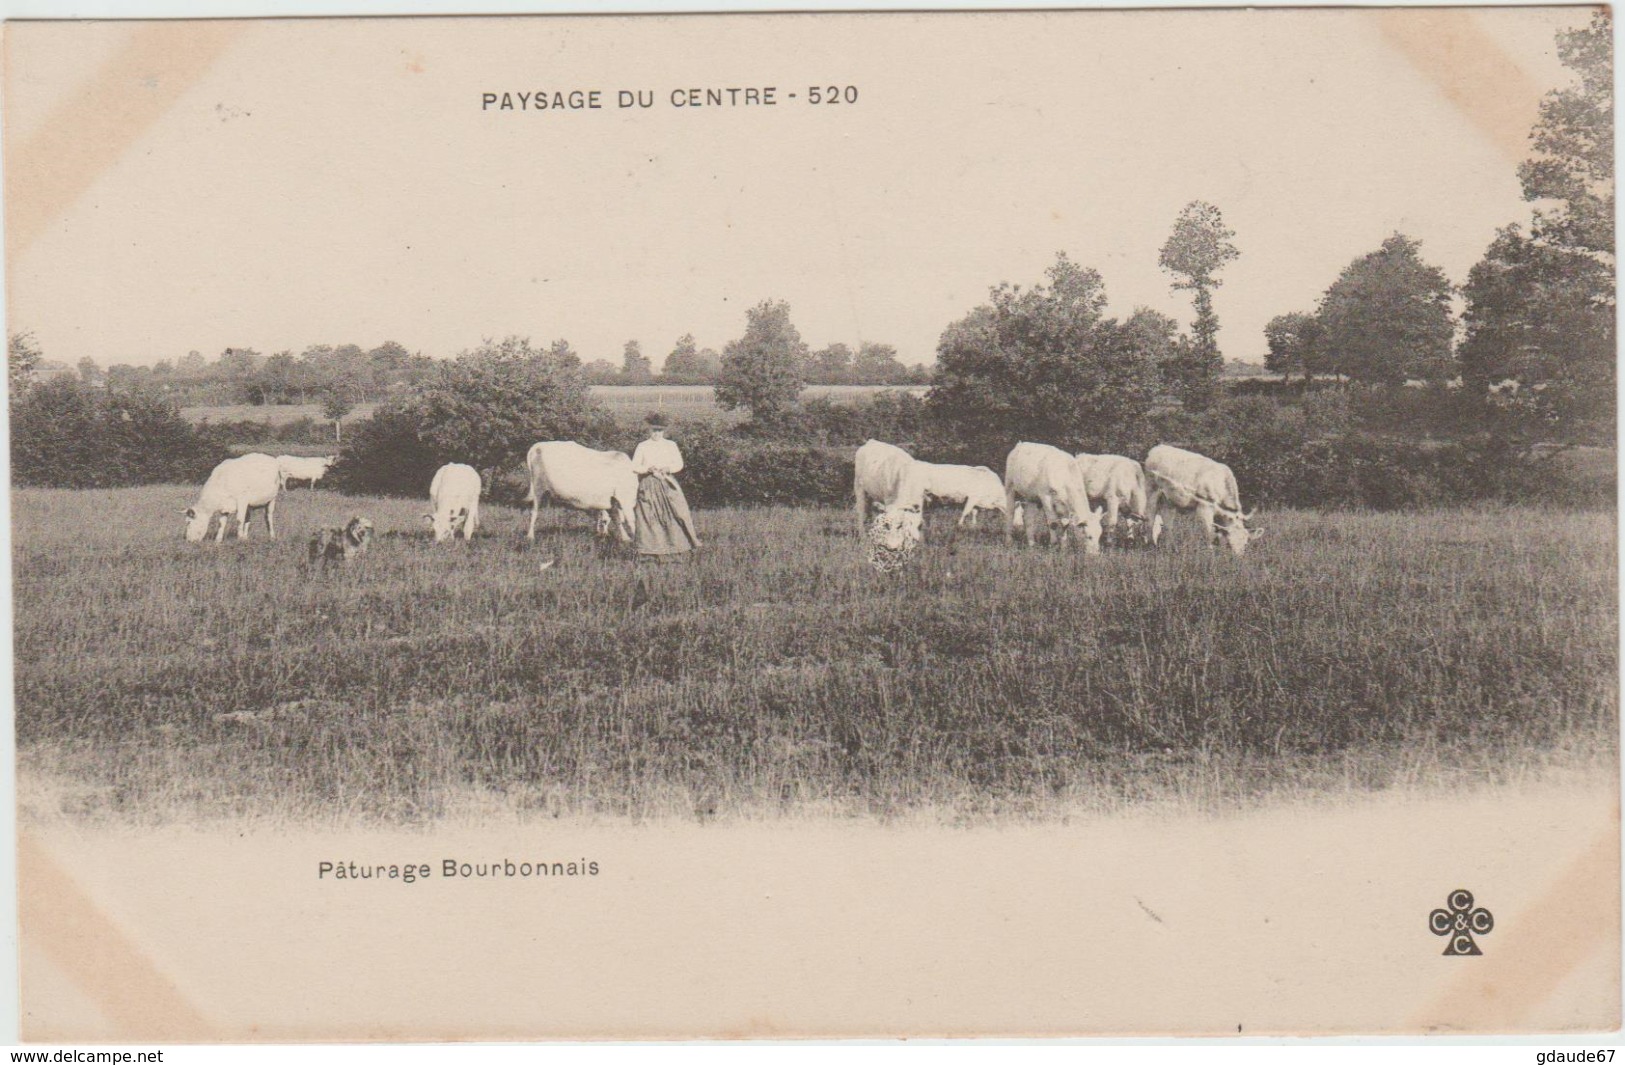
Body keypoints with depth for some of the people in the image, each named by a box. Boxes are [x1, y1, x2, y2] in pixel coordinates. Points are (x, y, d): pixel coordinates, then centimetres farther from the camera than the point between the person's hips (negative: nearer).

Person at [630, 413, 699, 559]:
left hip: (668, 483, 1)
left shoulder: (671, 445, 10)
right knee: (649, 517, -4)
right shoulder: (642, 447, 6)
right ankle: (649, 551, 0)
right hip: (648, 485, -1)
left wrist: (668, 468, -15)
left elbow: (679, 464, 5)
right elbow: (634, 467, 3)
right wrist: (648, 469, -15)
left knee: (677, 511, -8)